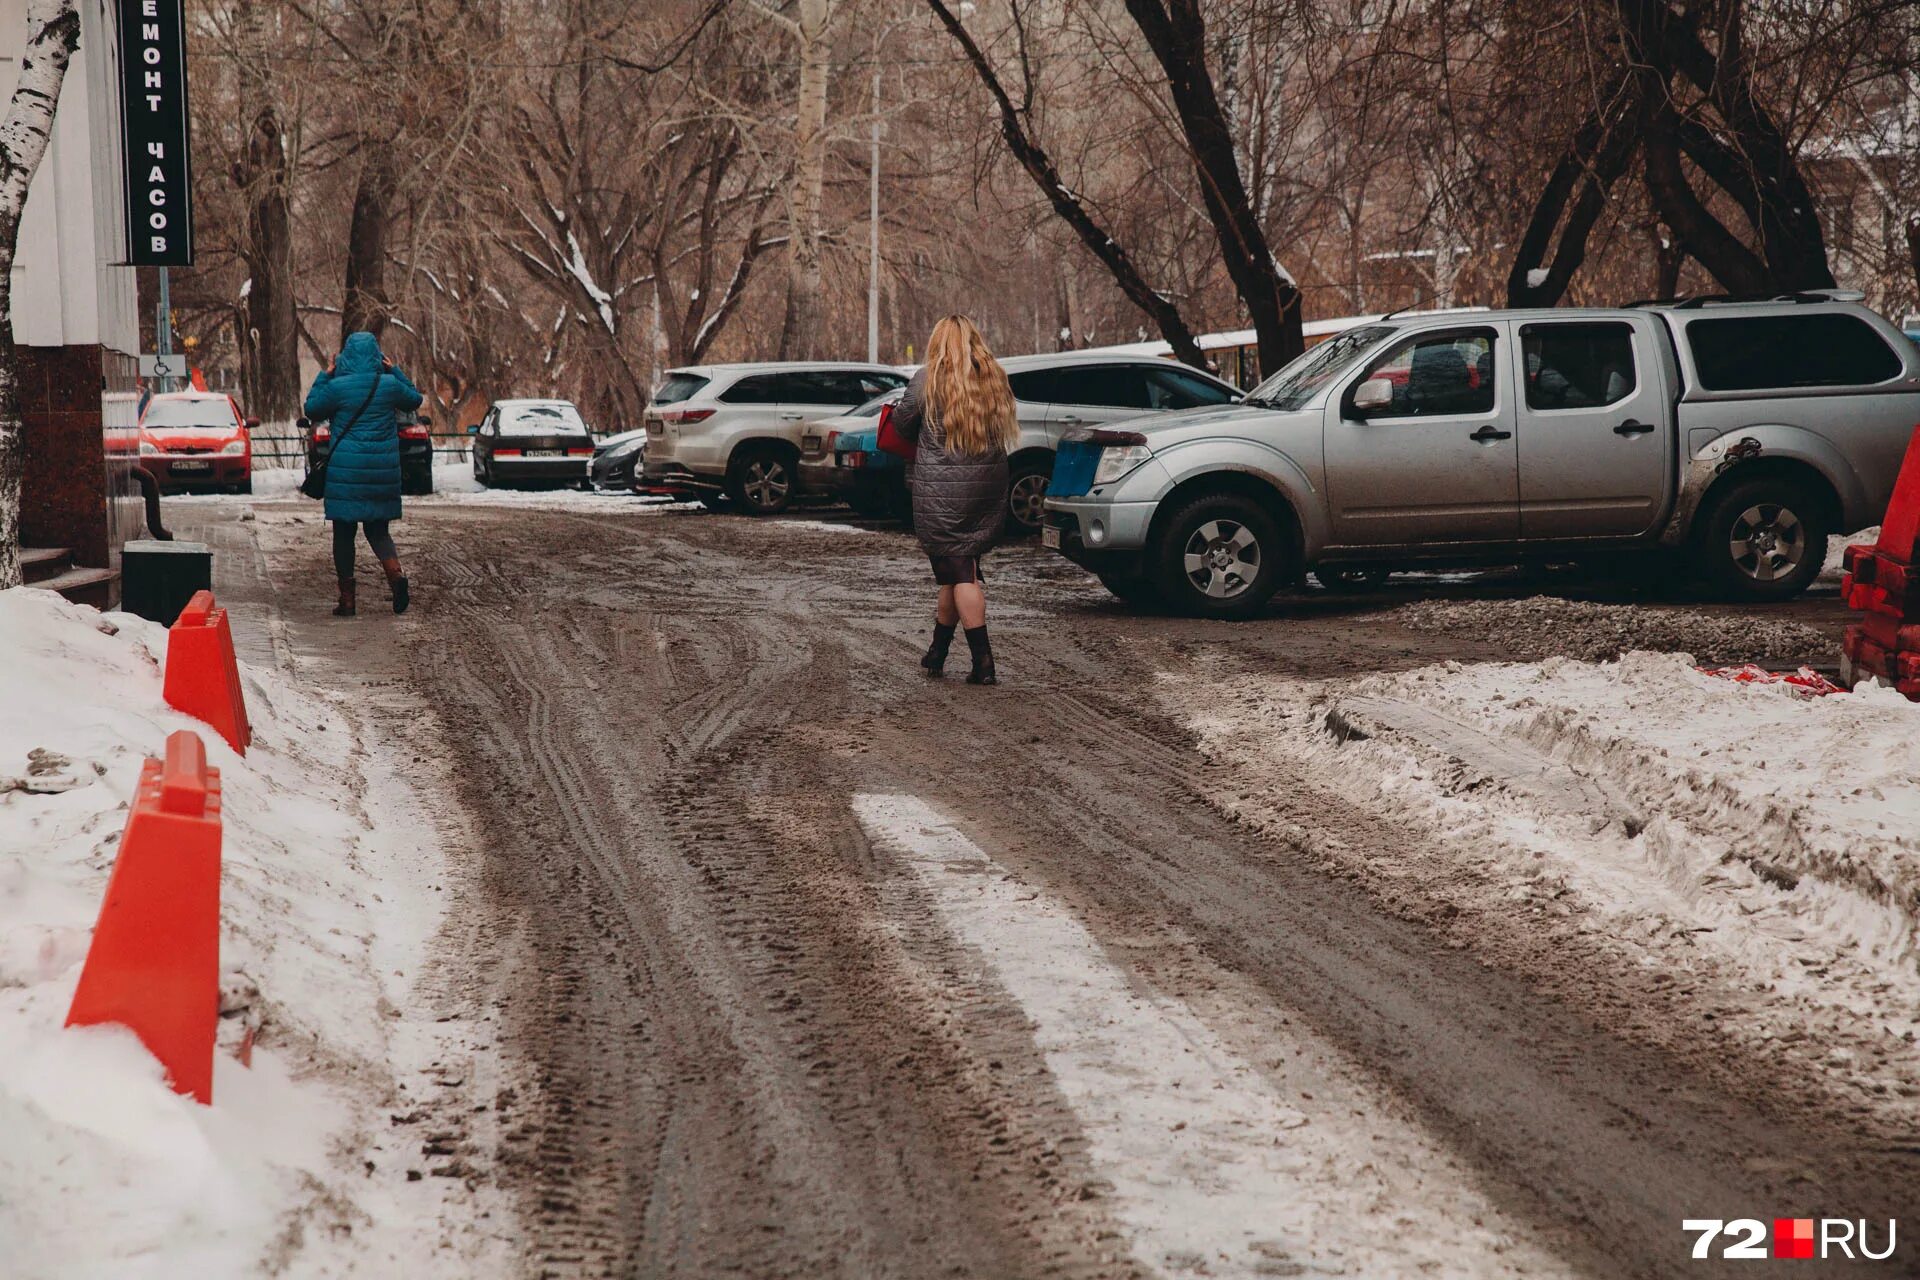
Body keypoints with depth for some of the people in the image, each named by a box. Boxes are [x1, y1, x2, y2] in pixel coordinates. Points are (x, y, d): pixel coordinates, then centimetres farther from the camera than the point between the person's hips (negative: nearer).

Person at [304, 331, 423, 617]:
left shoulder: (337, 387, -10)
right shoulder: (390, 384, -3)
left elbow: (312, 409, 7)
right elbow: (414, 400, 17)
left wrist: (325, 375, 11)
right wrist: (394, 371, 18)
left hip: (345, 470, -2)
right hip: (382, 471, 2)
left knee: (344, 532, 7)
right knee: (377, 528, 14)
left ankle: (347, 600, 6)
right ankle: (395, 572, -15)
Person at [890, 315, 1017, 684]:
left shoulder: (929, 379, -7)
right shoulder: (995, 378, 5)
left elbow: (901, 423, 2)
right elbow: (1002, 429, 11)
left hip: (940, 490, -5)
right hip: (990, 487, 5)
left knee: (959, 573, -2)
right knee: (962, 569, 15)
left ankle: (983, 663, -8)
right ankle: (937, 654, 25)